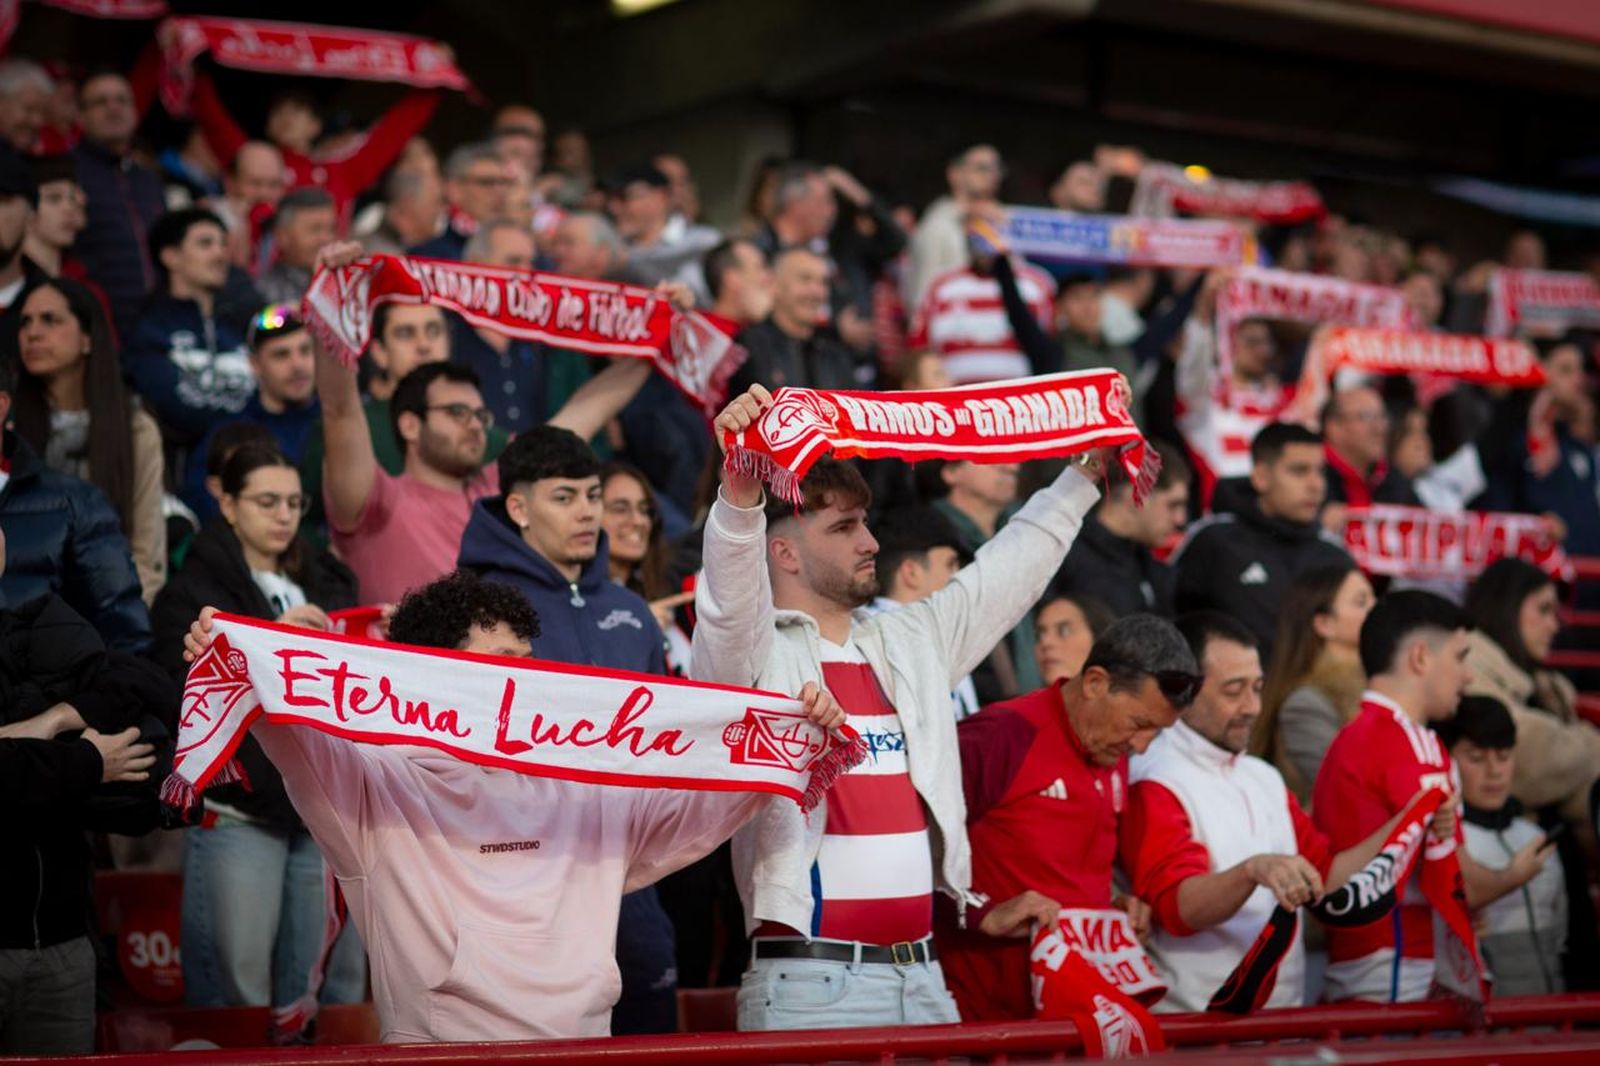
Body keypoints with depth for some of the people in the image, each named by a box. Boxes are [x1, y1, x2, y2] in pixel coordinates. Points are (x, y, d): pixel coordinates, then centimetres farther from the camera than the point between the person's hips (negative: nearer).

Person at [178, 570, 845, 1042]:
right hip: (431, 1049, -3)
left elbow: (708, 793, 16)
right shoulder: (377, 786, 7)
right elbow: (296, 733, -8)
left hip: (581, 1045, 4)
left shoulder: (590, 798, 19)